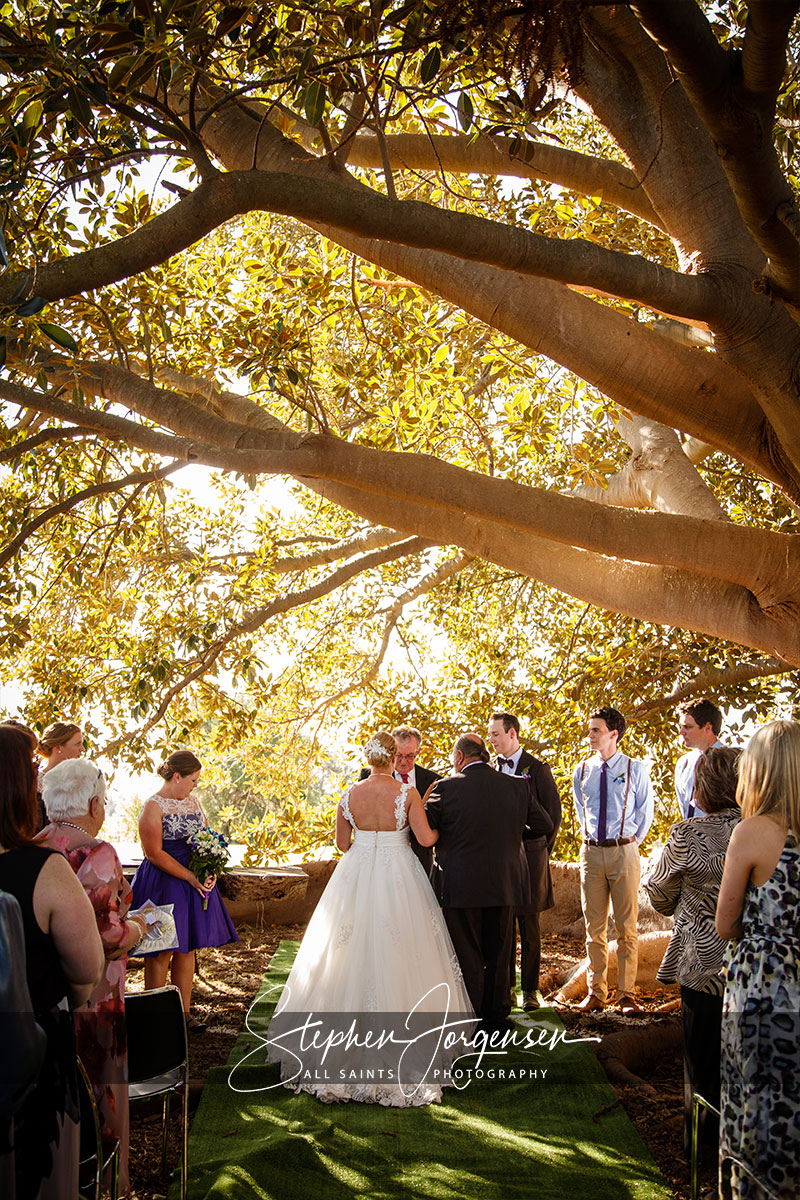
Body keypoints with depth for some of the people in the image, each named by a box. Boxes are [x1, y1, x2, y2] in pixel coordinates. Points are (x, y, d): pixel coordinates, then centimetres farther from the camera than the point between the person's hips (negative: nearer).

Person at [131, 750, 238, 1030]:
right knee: (161, 952, -2)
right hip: (164, 885, -7)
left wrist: (210, 871, -3)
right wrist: (190, 877, -17)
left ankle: (183, 1012, 19)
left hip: (196, 882, 7)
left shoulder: (193, 801, 11)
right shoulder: (153, 807, -12)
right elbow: (154, 853, -17)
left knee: (187, 949, 11)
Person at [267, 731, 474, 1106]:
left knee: (352, 956, 10)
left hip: (356, 878, 2)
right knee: (398, 957, 6)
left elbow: (342, 843, 7)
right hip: (398, 880, -2)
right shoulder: (407, 793, -10)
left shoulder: (350, 795, -2)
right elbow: (426, 838, -12)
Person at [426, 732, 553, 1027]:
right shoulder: (518, 786, 0)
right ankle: (496, 1013, 29)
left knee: (467, 954, 8)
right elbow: (544, 826, 8)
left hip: (462, 886, -3)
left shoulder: (445, 787, -10)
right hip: (505, 885, 4)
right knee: (498, 953, 18)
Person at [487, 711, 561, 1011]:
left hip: (528, 855, -3)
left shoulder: (537, 769, -3)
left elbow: (554, 813, 0)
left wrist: (542, 849, 2)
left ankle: (530, 990, 12)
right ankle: (506, 988, 16)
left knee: (529, 928, 3)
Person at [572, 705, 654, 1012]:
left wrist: (629, 843, 6)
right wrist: (591, 839, 13)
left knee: (627, 928, 1)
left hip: (624, 851, -3)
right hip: (591, 852, 3)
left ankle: (626, 995, 8)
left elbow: (645, 811, 8)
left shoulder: (635, 769, -1)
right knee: (594, 928, 7)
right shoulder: (582, 771, 7)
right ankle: (596, 992, 15)